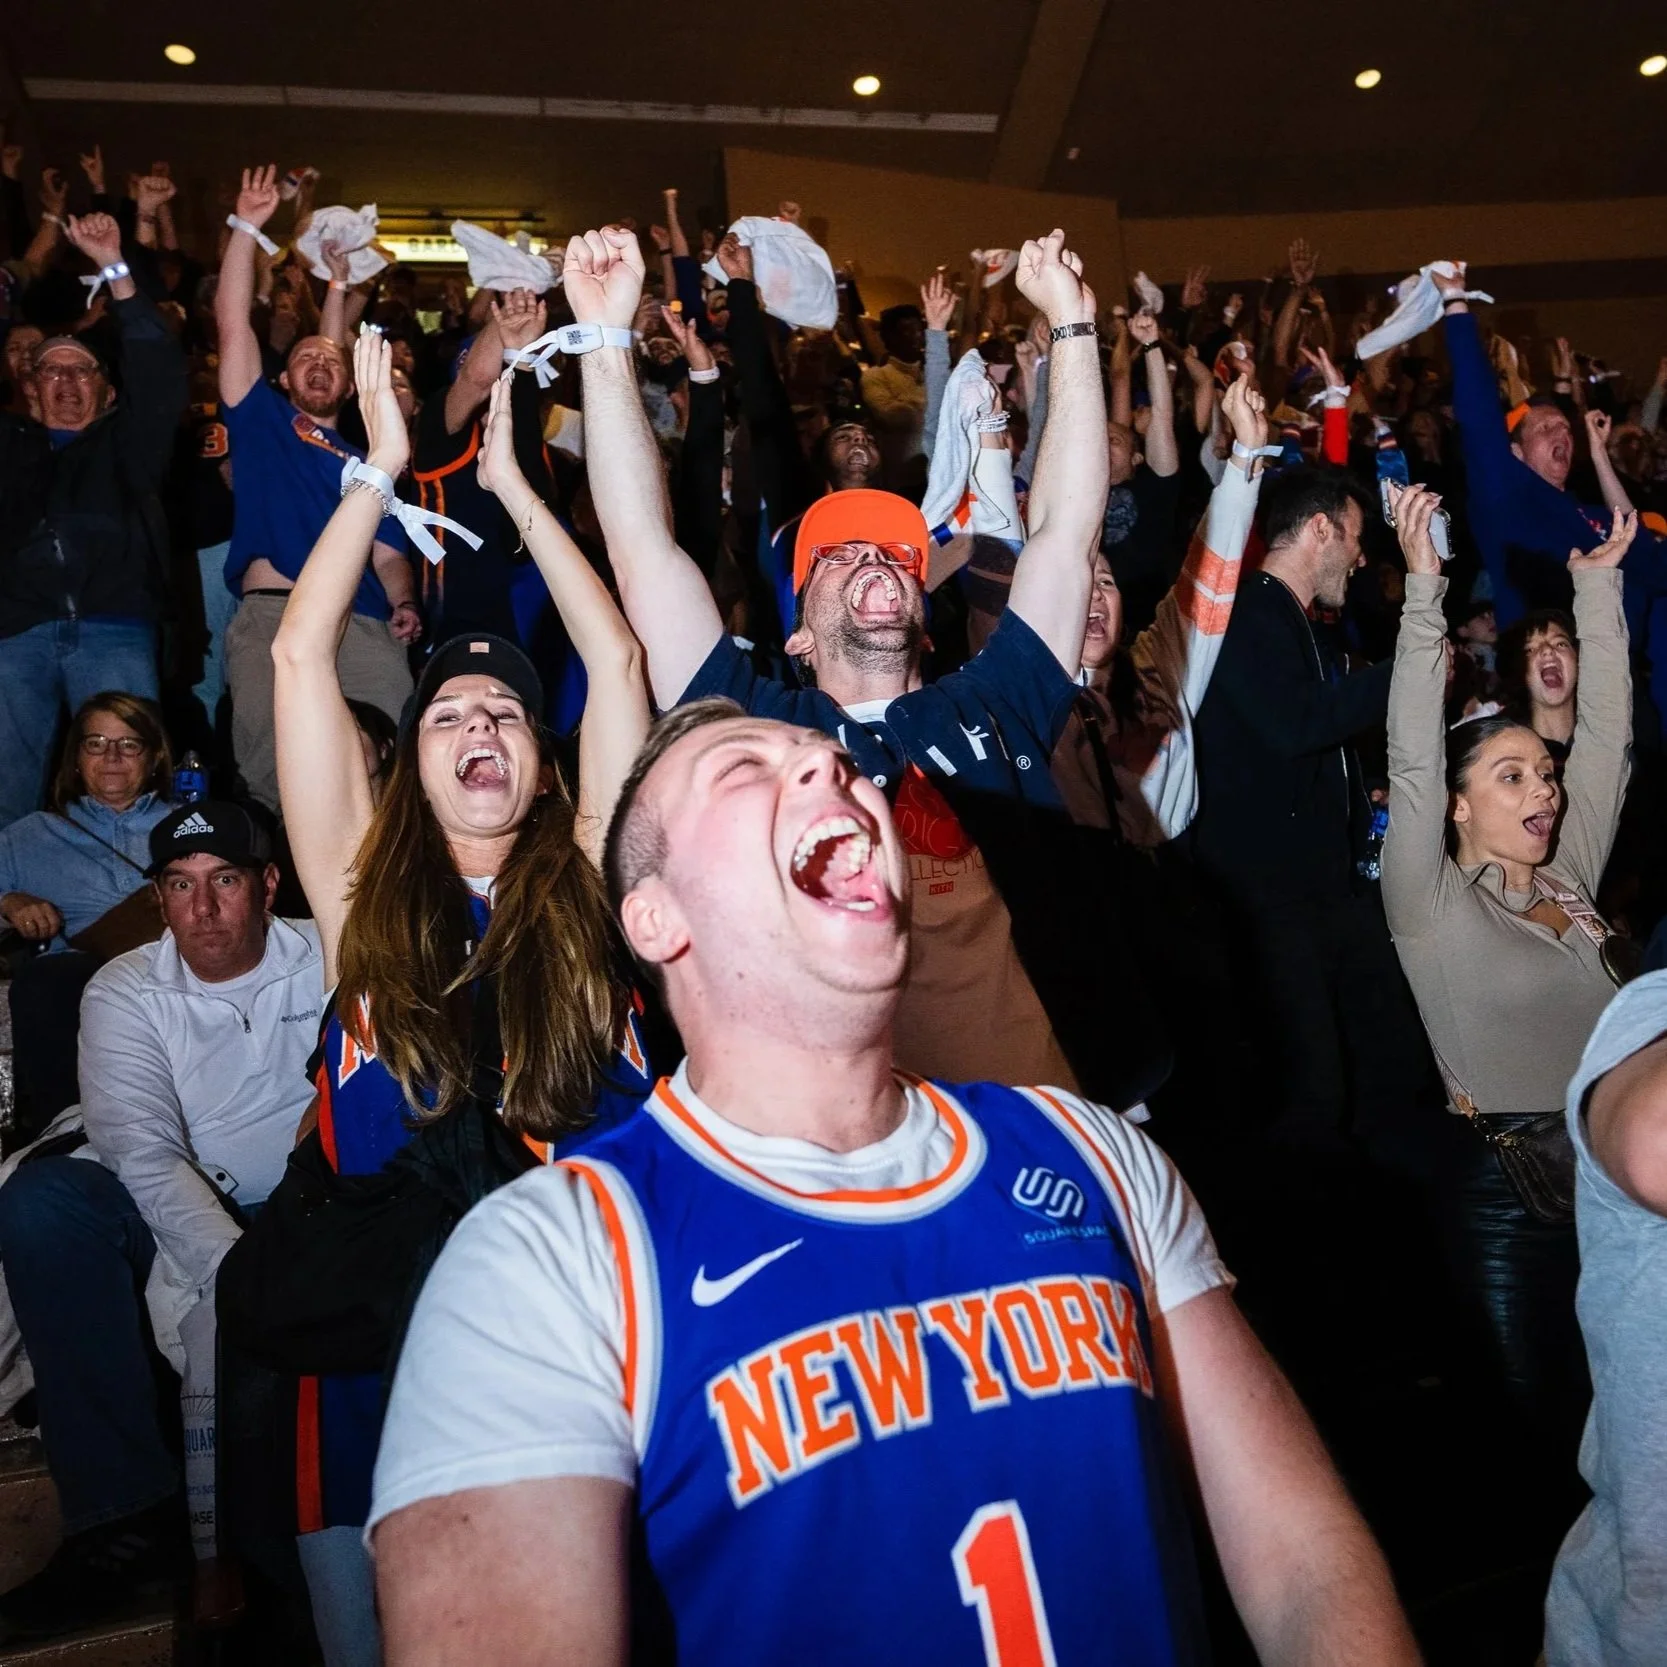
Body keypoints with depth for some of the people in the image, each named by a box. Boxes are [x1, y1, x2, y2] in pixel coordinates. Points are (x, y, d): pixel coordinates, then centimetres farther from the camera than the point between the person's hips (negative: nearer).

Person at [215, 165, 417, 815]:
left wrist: (404, 604, -1)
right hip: (270, 614, -2)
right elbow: (233, 324, 15)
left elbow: (388, 551, 19)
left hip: (363, 625, 2)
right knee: (272, 768, -19)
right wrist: (246, 227, 11)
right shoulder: (262, 420, 25)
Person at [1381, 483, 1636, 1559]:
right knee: (1541, 1423, 4)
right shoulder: (1433, 906, -5)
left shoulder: (1569, 882, 11)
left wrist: (1600, 586, 8)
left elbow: (1608, 736, 10)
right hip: (1510, 1187, -5)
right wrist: (1425, 592, -20)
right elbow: (1412, 758, -16)